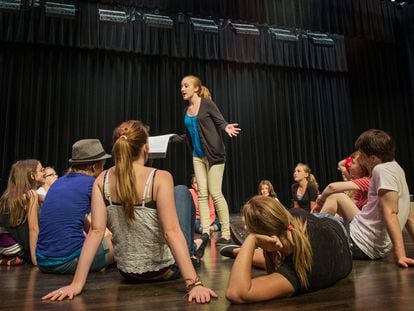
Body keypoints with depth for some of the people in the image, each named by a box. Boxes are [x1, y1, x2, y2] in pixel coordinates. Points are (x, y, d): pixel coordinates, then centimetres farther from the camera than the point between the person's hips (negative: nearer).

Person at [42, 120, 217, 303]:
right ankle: (188, 257, 38)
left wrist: (77, 283, -14)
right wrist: (193, 283, -28)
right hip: (165, 269, -4)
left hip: (128, 272, 4)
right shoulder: (160, 178, -22)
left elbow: (96, 231, -16)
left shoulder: (102, 181, -10)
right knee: (182, 191, 16)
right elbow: (172, 232, -29)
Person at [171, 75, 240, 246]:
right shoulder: (187, 110, 13)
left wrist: (226, 128, -32)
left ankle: (226, 234, 4)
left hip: (213, 153, -7)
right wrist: (171, 138, 16)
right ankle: (205, 232, 7)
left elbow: (220, 122, -10)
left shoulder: (207, 104, -7)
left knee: (215, 193, -7)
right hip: (197, 155, 7)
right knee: (202, 194, 3)